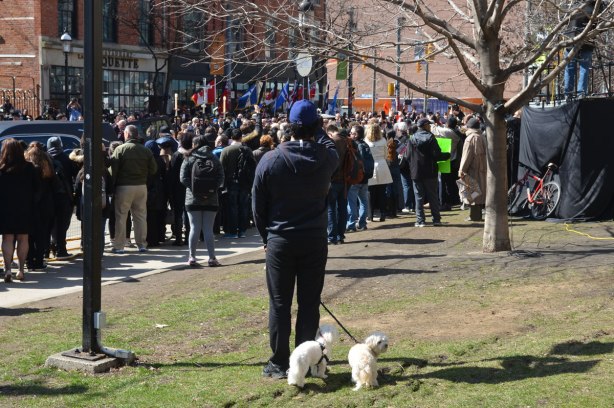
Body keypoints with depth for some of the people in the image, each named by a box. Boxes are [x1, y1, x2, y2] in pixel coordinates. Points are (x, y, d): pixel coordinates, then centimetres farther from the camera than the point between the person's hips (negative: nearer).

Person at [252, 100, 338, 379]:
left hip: (280, 241, -1)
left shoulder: (270, 160, -9)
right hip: (315, 241, 1)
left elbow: (258, 205, -1)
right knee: (309, 303, 8)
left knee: (279, 304, 6)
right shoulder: (327, 157, -6)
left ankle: (279, 364, 10)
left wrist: (266, 237, 11)